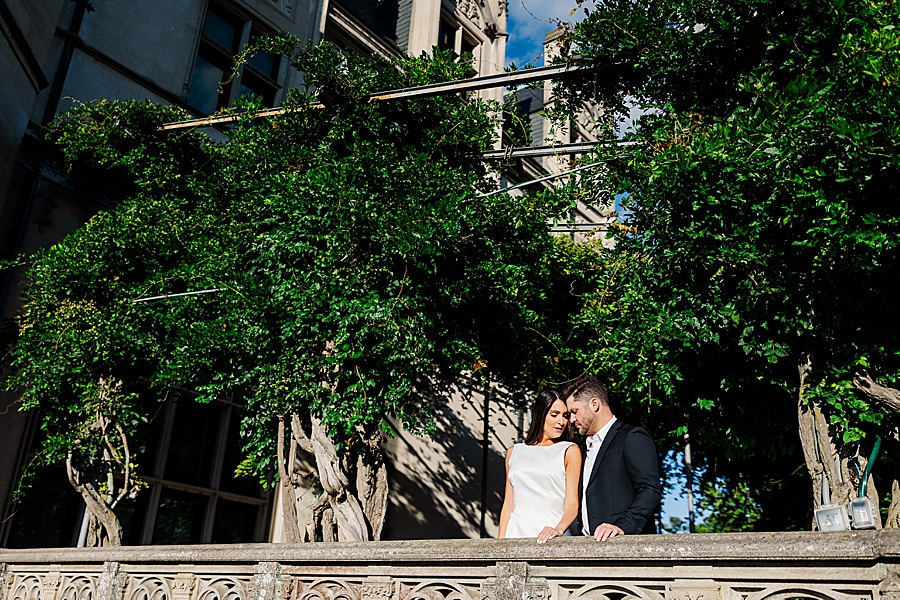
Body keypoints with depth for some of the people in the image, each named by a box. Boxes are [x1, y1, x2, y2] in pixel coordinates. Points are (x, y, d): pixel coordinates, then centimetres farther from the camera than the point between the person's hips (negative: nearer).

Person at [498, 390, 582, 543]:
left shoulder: (570, 451, 4)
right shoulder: (514, 452, 14)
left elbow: (572, 503, -5)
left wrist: (558, 529, -22)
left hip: (550, 538, -2)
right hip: (516, 534, 2)